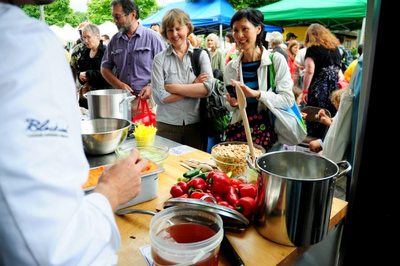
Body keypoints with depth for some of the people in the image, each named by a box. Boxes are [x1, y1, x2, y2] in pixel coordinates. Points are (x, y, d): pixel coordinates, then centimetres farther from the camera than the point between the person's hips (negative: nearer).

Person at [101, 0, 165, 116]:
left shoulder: (152, 37, -2)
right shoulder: (114, 40, 10)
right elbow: (105, 68, 14)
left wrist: (151, 87, -15)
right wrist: (119, 84, -4)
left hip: (146, 99, -3)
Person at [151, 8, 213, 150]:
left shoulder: (201, 55, 2)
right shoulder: (160, 59, -2)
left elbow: (208, 88, -11)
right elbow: (160, 96, -11)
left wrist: (173, 87, -13)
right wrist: (194, 86, -11)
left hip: (196, 123, 1)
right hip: (167, 125, -1)